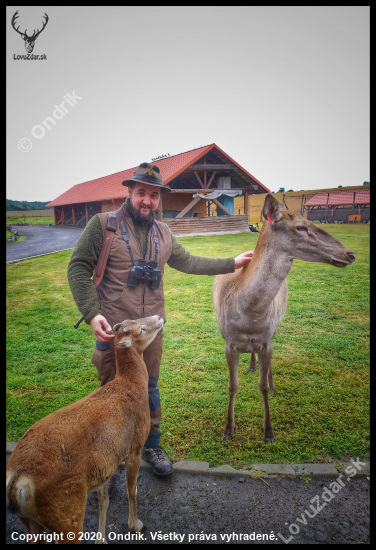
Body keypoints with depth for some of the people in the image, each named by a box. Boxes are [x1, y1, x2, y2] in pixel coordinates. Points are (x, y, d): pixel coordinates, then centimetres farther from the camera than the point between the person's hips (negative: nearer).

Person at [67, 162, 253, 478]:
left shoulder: (163, 233, 8)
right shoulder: (103, 224, -9)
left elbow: (187, 262, 17)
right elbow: (78, 268, -10)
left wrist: (231, 264, 17)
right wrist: (92, 313, -20)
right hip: (113, 329, -4)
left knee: (150, 389, 18)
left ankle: (152, 445, 39)